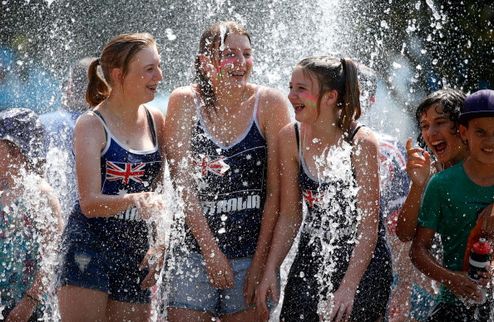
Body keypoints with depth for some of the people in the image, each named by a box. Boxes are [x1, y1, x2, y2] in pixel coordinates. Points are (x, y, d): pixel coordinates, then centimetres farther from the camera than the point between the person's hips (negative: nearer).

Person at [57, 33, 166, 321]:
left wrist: (160, 246, 4)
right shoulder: (92, 125, -8)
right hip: (90, 245, -5)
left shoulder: (157, 122, 7)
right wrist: (135, 199, -32)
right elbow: (90, 203, -16)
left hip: (136, 252, 5)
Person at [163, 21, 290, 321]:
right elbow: (184, 185, -6)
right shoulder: (185, 102, -2)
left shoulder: (269, 103, -3)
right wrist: (211, 251, -11)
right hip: (195, 254, 0)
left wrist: (260, 262, -7)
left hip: (252, 256, 0)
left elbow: (276, 191, -4)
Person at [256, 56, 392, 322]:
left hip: (362, 260, -4)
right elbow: (289, 215, 4)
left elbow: (369, 226, -16)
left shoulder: (361, 142, -16)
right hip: (312, 257, 4)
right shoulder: (290, 138, -4)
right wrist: (270, 270, -3)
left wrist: (348, 287, -22)